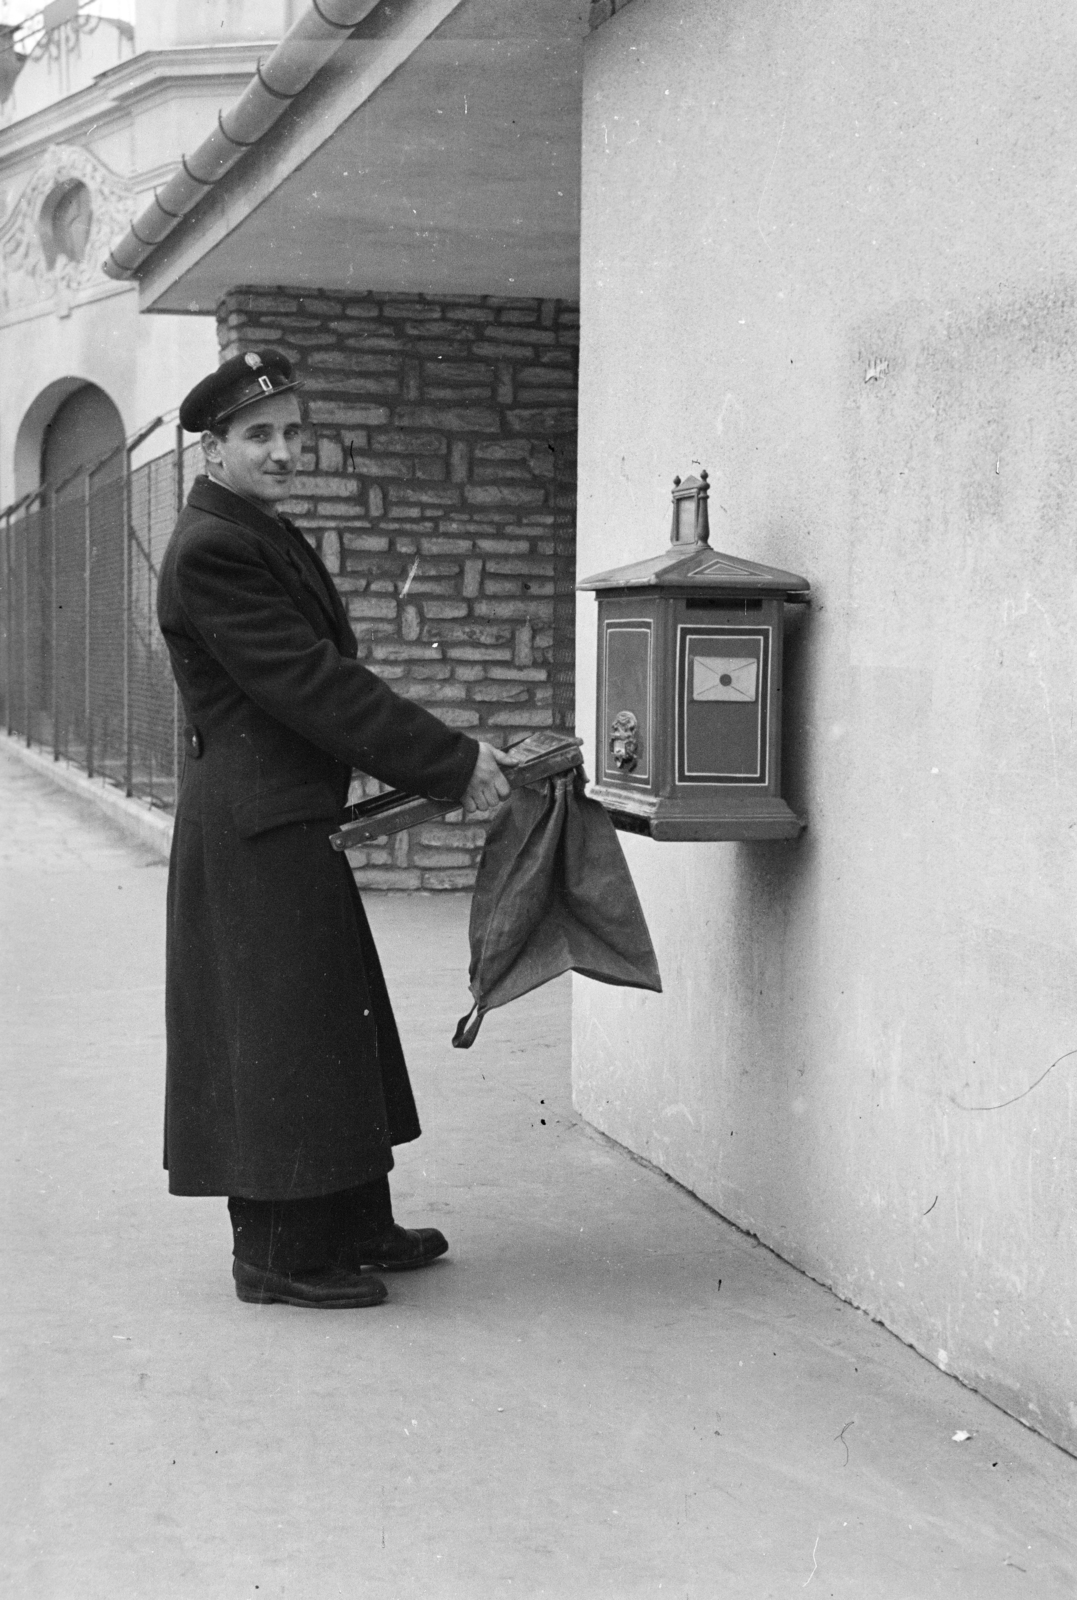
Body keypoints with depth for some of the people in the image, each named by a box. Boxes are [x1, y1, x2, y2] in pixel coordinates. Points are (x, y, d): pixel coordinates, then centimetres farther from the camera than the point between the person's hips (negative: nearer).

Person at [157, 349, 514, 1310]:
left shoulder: (265, 537, 16)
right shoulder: (211, 552, -17)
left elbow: (328, 677, 15)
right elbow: (314, 688, -21)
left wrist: (451, 757, 8)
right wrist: (453, 767, -19)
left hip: (294, 819, 11)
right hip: (257, 828, -11)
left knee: (335, 1026, 16)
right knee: (280, 1033, -4)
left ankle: (351, 1226, 27)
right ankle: (277, 1256, 6)